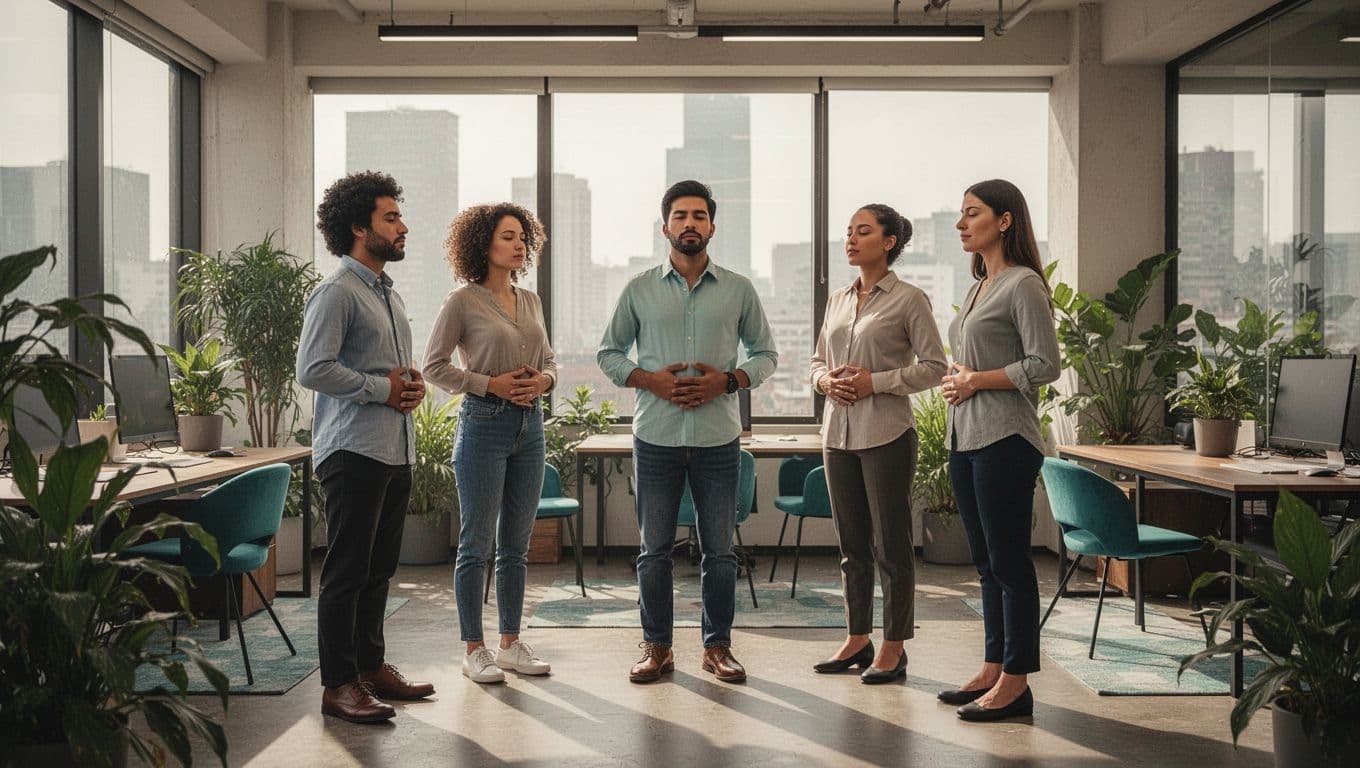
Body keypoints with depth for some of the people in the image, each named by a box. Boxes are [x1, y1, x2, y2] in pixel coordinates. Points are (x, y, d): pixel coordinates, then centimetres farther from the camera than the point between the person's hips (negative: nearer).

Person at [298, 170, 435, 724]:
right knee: (347, 570, -4)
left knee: (379, 569, 15)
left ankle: (370, 666, 26)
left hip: (396, 451, 9)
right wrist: (382, 388, -14)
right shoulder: (337, 292, -9)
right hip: (354, 450, -9)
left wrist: (412, 383, 7)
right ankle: (338, 684, 4)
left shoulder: (389, 294, 20)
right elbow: (312, 369, -18)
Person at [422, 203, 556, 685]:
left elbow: (548, 358, 18)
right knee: (476, 543, 1)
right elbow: (434, 366, -6)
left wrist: (545, 379, -4)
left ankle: (511, 644, 20)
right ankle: (474, 650, 11)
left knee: (516, 544, 11)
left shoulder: (530, 301, 12)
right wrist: (491, 384, -14)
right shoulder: (463, 302, -5)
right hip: (484, 424, -6)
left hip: (529, 425, 6)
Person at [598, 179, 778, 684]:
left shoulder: (738, 290, 4)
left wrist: (728, 381, -9)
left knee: (719, 550, 7)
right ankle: (657, 647, 20)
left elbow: (765, 353, 10)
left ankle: (718, 646, 20)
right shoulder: (639, 289, 4)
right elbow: (608, 353, 9)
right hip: (656, 436, 0)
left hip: (718, 438, 0)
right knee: (654, 549, 7)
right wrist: (650, 380, -8)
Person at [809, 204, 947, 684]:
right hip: (839, 432, 6)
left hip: (886, 433, -6)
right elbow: (818, 360, 19)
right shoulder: (837, 301, 13)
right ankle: (857, 640, 24)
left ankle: (893, 649, 10)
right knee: (852, 544, 13)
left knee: (891, 545, 0)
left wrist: (875, 381, -15)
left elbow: (934, 367, -8)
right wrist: (825, 380, -3)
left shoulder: (908, 299, -5)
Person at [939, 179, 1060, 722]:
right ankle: (992, 670, 22)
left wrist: (977, 381, -13)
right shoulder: (978, 288, 18)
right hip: (965, 438, 9)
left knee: (1008, 561, -4)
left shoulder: (1023, 285, -9)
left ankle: (1015, 683, 4)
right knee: (987, 562, 13)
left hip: (1004, 440, -9)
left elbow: (1044, 365, -15)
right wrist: (955, 378, 7)